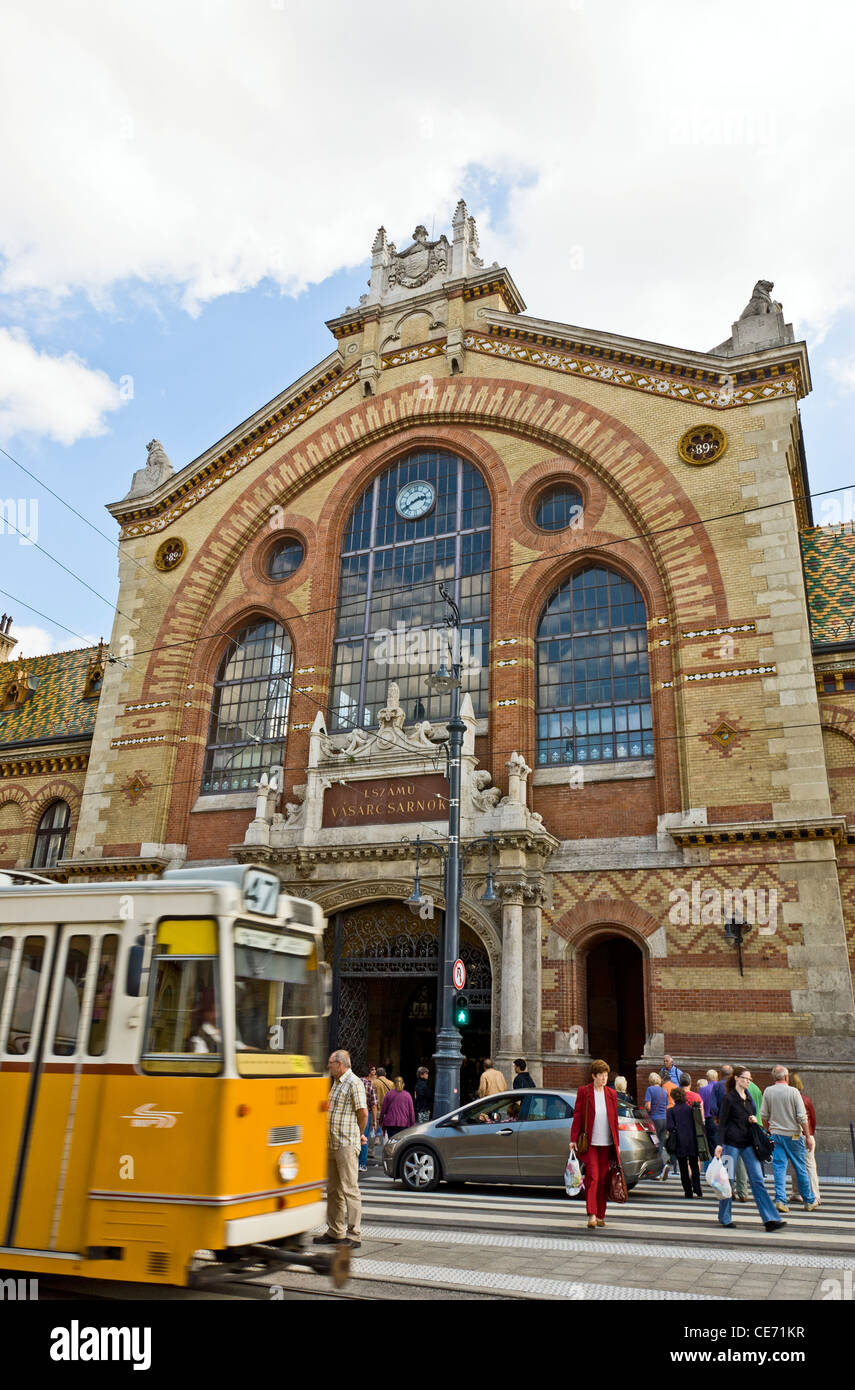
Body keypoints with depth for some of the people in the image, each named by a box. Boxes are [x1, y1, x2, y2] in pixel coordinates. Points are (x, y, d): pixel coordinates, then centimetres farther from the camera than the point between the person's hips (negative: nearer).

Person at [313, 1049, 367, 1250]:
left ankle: (353, 1235, -2)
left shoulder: (354, 1083, -12)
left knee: (349, 1189, -6)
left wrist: (359, 1135, -3)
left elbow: (363, 1112, -16)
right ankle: (335, 1232, 24)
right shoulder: (336, 1083, 17)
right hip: (331, 1144, 10)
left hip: (347, 1145, -10)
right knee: (332, 1189, 15)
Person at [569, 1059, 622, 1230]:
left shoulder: (611, 1094, 9)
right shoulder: (583, 1092, -2)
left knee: (603, 1179, 8)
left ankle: (600, 1215, 20)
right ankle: (591, 1216, -9)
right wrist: (573, 1139, -7)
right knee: (592, 1177, -11)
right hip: (589, 1142, -4)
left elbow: (615, 1120, 12)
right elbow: (577, 1116, -2)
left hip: (606, 1143, 4)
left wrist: (617, 1144, 11)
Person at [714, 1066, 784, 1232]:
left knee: (757, 1180, -1)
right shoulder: (729, 1097, -8)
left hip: (748, 1143, 6)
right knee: (728, 1179, 3)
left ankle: (770, 1219, -4)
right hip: (731, 1143, -6)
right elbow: (722, 1122, -9)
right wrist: (719, 1144, -15)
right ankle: (725, 1217, 18)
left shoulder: (749, 1097, 12)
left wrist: (754, 1121, 0)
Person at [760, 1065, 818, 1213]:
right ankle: (809, 1201, 21)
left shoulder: (767, 1091, -1)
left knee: (779, 1168, 4)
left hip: (776, 1134, 2)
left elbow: (763, 1115, 4)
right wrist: (807, 1136, -2)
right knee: (801, 1168, 9)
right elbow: (802, 1117, -11)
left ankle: (780, 1199, -5)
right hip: (793, 1134, -2)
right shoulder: (793, 1091, -11)